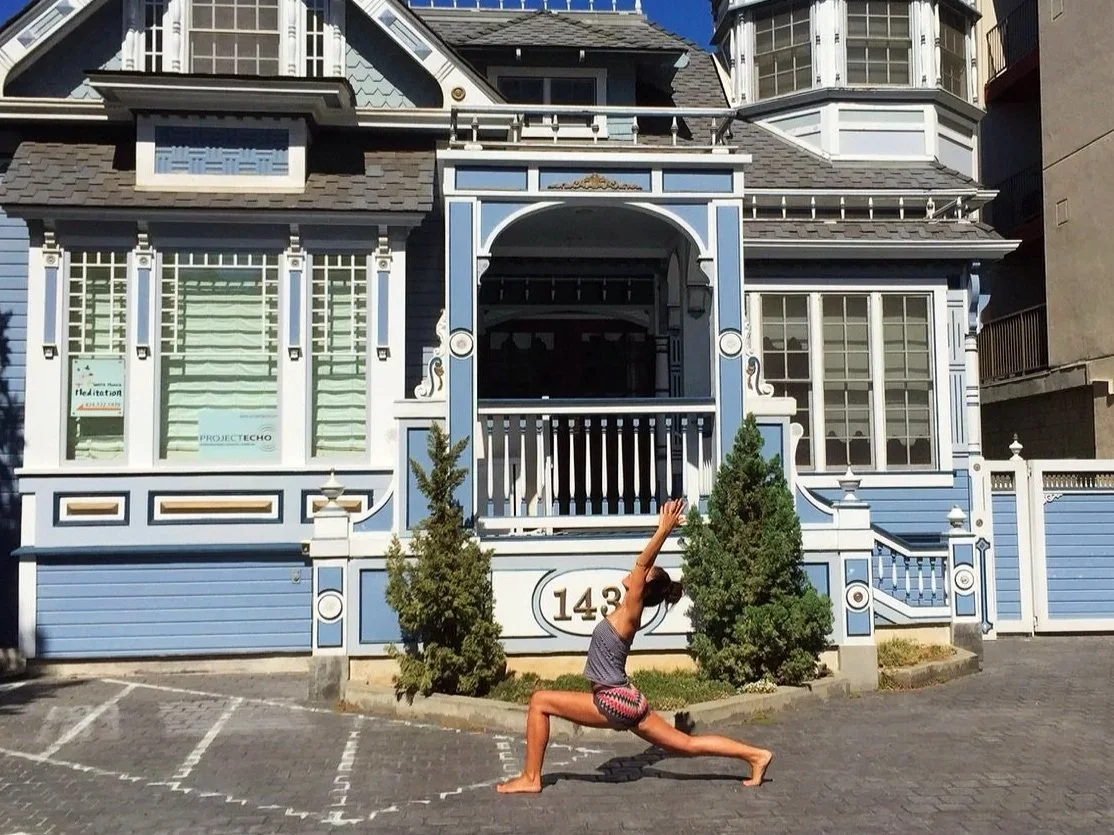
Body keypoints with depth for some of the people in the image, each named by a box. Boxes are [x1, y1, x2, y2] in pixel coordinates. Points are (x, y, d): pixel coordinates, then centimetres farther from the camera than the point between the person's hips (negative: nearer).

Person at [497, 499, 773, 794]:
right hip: (624, 701, 9)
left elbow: (642, 564, -22)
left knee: (540, 701, -8)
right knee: (687, 744, 12)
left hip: (614, 703, -9)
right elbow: (645, 565, 12)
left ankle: (530, 778, -4)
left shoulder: (629, 614, -14)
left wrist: (664, 530, -24)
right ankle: (756, 755, 12)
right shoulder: (629, 612, 7)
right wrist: (663, 530, 13)